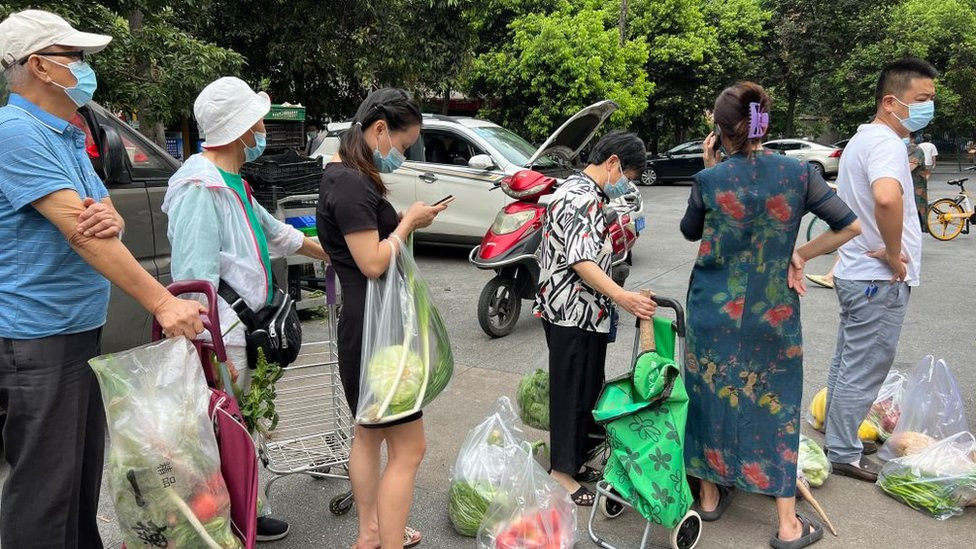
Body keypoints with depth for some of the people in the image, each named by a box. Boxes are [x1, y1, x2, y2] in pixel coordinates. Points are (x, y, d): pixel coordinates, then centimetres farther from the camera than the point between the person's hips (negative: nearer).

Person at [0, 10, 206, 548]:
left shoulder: (68, 137, 15)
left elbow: (101, 221, 11)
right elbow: (77, 232, -23)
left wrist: (111, 219, -14)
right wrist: (162, 303, -25)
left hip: (81, 329, 9)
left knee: (83, 474, 18)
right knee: (44, 484, 0)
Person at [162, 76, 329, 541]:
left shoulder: (231, 182, 15)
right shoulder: (200, 187, -17)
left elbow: (275, 232, 29)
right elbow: (195, 280, -23)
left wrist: (331, 254, 38)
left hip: (243, 334, 10)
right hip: (223, 340, -10)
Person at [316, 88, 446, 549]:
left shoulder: (346, 175, 12)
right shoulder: (351, 184, -19)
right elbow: (373, 263, -23)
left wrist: (406, 221, 3)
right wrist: (409, 221, -11)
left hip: (367, 324, 11)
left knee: (370, 432, 22)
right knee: (407, 449, -3)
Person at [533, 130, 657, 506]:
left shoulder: (580, 191, 16)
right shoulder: (583, 197, -18)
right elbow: (580, 260, -28)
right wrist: (621, 296, -34)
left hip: (582, 313, 11)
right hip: (573, 313, -11)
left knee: (587, 388, 17)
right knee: (572, 391, 0)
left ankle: (575, 461, 30)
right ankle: (562, 474, 12)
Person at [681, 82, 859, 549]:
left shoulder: (710, 179, -10)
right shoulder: (798, 173, -7)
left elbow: (690, 231, 8)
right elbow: (850, 226, -3)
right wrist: (801, 254, 2)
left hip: (713, 310, 0)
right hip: (773, 314, 0)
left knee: (712, 398, 15)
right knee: (775, 408, 9)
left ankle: (710, 496, 30)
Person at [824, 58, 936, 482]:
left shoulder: (863, 139, 13)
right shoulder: (886, 143, -20)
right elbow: (887, 197, -41)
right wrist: (894, 253, -26)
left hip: (855, 272, 10)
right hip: (879, 279, -10)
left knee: (847, 365, 20)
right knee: (862, 373, 1)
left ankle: (838, 439, 34)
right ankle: (844, 455, 13)